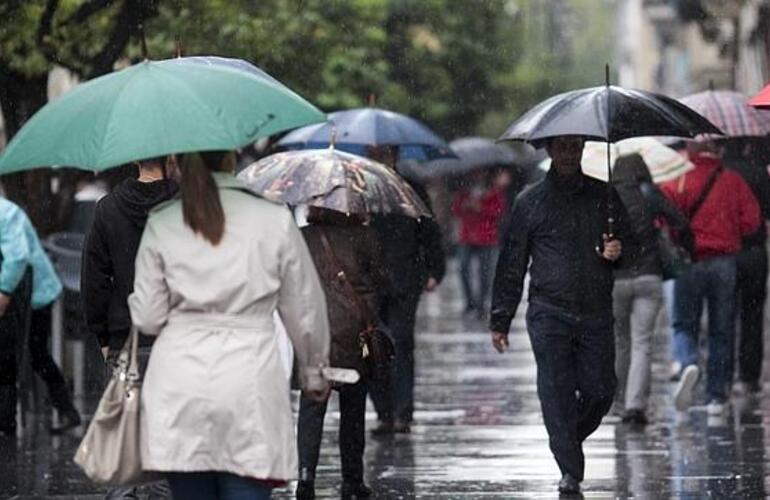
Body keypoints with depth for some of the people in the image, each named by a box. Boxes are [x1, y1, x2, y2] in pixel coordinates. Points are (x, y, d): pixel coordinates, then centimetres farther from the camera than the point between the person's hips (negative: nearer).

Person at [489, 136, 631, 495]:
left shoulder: (603, 196, 11)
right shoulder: (531, 202, 6)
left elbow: (628, 242, 21)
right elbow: (511, 266, 8)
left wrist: (619, 251, -5)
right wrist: (500, 320, 7)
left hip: (596, 314, 2)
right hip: (549, 313, -2)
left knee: (600, 391, -1)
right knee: (556, 391, -8)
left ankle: (569, 440, 27)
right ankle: (569, 470, -3)